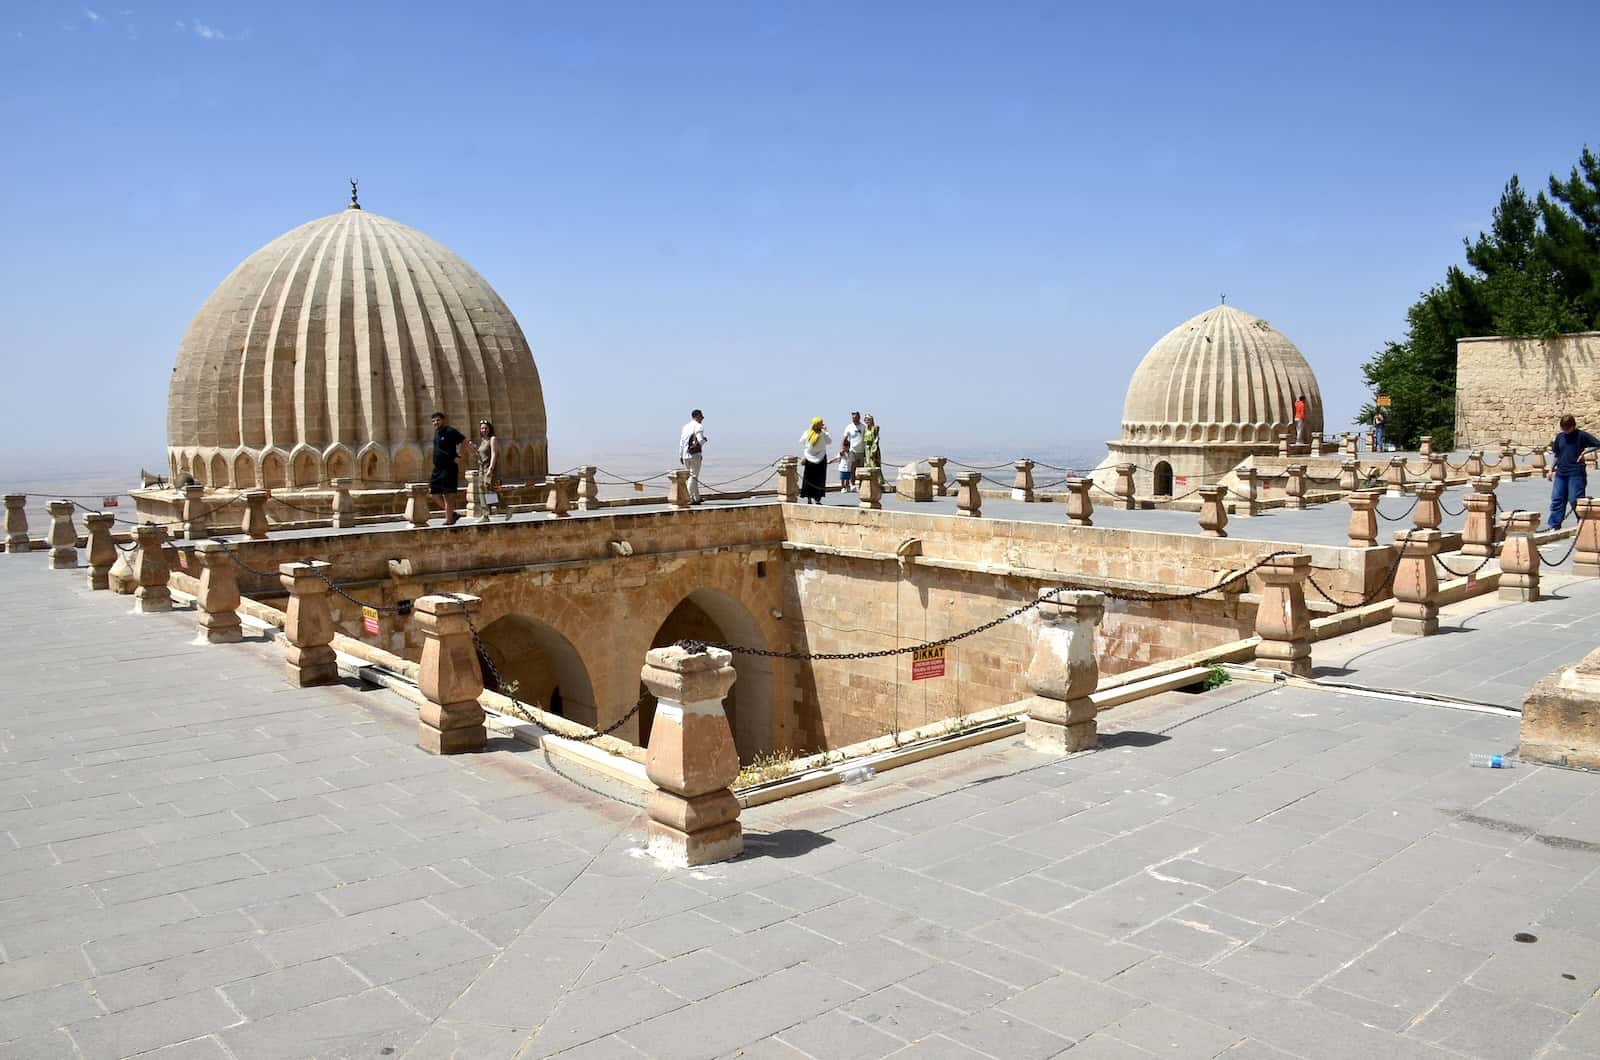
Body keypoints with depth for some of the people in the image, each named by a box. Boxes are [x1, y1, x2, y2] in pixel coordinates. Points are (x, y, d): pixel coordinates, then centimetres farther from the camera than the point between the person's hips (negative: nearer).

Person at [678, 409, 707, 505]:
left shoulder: (685, 427, 13)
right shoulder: (698, 427, -8)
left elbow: (681, 442, 13)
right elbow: (701, 441, -20)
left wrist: (680, 456, 16)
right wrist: (704, 440, 3)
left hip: (685, 455, 7)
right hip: (695, 454, -7)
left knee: (691, 476, 15)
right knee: (693, 476, -4)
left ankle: (697, 498, 20)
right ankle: (691, 499, -7)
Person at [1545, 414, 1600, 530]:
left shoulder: (1582, 435, -3)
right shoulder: (1559, 437, 11)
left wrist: (1585, 451, -15)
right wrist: (1551, 470, 15)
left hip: (1576, 473, -5)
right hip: (1560, 473, 5)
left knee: (1575, 500, -6)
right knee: (1557, 499, 3)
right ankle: (1554, 525, 5)